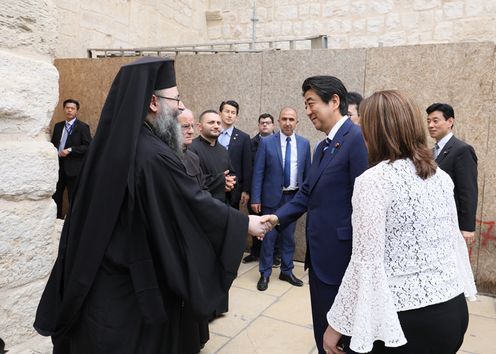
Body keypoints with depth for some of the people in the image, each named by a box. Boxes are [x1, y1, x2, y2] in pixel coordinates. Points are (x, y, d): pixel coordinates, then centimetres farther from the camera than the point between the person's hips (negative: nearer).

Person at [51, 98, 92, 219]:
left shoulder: (83, 127, -6)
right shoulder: (57, 126, 13)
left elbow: (88, 147, -12)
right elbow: (53, 144, 18)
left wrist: (70, 150, -19)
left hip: (73, 168, -6)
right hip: (58, 166, 6)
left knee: (74, 198, 3)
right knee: (55, 195, 12)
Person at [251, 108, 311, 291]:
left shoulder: (304, 143, 3)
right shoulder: (267, 142, -5)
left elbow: (307, 172, 8)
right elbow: (258, 172, -6)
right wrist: (255, 198, -9)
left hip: (294, 197, 3)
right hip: (272, 197, -2)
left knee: (289, 236, 13)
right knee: (268, 237, 5)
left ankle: (287, 271, 28)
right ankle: (265, 273, 20)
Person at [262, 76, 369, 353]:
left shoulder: (358, 138, -16)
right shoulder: (323, 146, 13)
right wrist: (279, 217, -1)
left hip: (341, 255, -8)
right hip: (320, 254, 9)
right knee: (323, 328, 22)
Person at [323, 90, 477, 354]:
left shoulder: (373, 180, -19)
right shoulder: (442, 177, 3)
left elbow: (366, 262, -20)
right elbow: (455, 240, 12)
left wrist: (337, 324, -11)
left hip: (405, 317, -7)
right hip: (453, 308, 7)